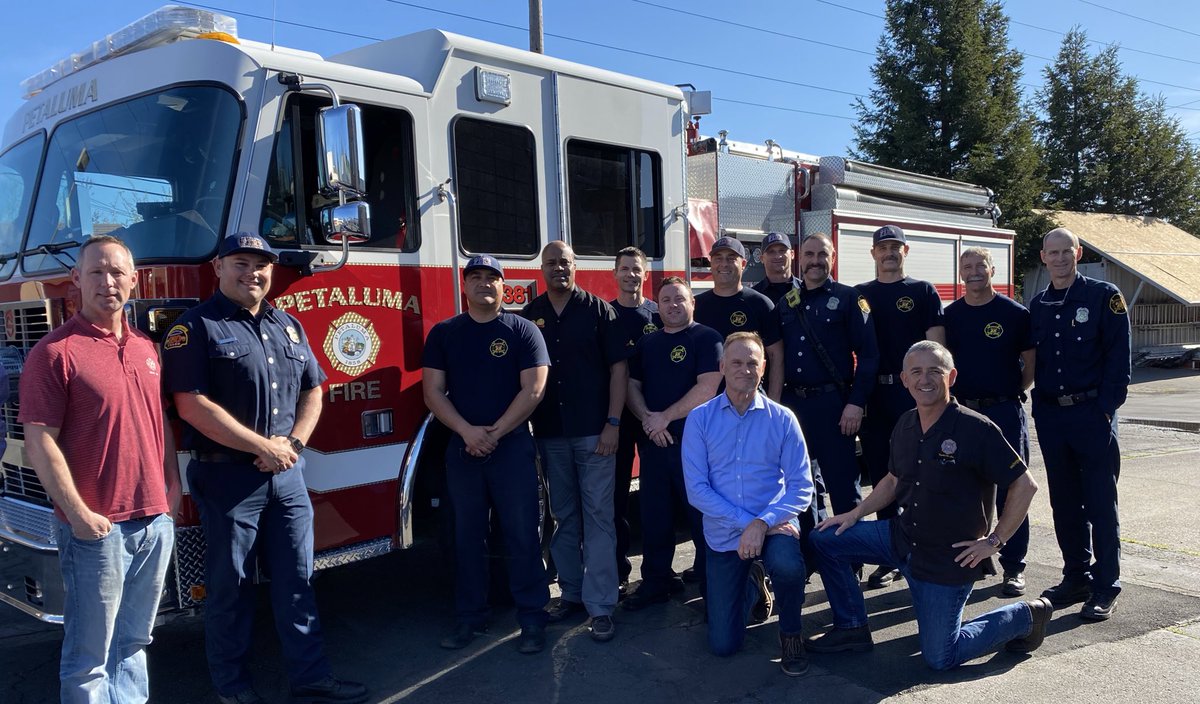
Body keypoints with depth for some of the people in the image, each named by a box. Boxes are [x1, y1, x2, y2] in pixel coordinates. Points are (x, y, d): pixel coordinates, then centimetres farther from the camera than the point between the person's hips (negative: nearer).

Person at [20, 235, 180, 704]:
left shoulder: (145, 348, 11)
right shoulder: (55, 351, -10)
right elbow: (40, 442, -13)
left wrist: (173, 485, 13)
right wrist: (78, 514, -16)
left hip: (156, 520, 6)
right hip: (98, 526, -6)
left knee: (134, 640, 19)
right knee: (90, 652, 6)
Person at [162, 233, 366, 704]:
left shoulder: (288, 326, 12)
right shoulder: (196, 328, -7)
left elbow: (311, 391, 14)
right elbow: (192, 404, -16)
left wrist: (293, 443, -4)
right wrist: (262, 446, -16)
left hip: (287, 475, 6)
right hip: (227, 476, -5)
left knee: (297, 579, 10)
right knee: (231, 585, 7)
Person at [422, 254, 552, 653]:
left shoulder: (522, 330, 0)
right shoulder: (444, 333, 8)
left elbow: (533, 389, -7)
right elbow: (433, 392, 2)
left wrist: (495, 433, -13)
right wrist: (468, 432, -12)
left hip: (513, 446, -2)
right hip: (461, 448, 3)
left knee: (523, 534, 0)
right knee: (468, 537, 10)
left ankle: (532, 619, 9)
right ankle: (470, 618, 21)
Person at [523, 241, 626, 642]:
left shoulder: (598, 310, 0)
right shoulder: (530, 315, 9)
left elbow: (618, 367, -3)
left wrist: (612, 424, -10)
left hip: (593, 432, -3)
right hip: (550, 434, 3)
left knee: (597, 515, -2)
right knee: (564, 517, 12)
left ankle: (600, 606, 3)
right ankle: (572, 594, 24)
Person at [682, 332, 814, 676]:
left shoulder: (782, 419, -6)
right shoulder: (699, 419, -6)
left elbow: (801, 487, -9)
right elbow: (696, 489, -10)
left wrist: (762, 523, -23)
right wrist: (745, 522, -18)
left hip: (774, 526, -1)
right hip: (723, 535, 1)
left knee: (788, 566, -37)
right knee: (723, 644, 4)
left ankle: (791, 634, -3)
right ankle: (753, 586, 37)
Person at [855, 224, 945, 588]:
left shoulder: (924, 292, 5)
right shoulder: (860, 295, 13)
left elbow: (936, 346, -1)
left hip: (913, 391, -3)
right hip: (873, 393, 3)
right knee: (881, 475, 7)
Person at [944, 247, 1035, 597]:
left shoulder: (1014, 313, -2)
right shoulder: (951, 315, 7)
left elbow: (1031, 361, 3)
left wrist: (1013, 393, 0)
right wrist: (956, 394, 4)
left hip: (1005, 411, -3)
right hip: (963, 411, 3)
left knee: (1010, 489, -1)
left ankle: (1013, 567, 8)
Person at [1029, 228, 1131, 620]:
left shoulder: (1104, 296, -3)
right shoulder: (1038, 306, 11)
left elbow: (1119, 357, -7)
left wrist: (1106, 409, -13)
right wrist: (1040, 409, 7)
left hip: (1093, 412, -5)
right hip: (1052, 416, 5)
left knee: (1101, 503, 0)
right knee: (1064, 503, 11)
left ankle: (1106, 587, 9)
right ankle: (1077, 577, 23)